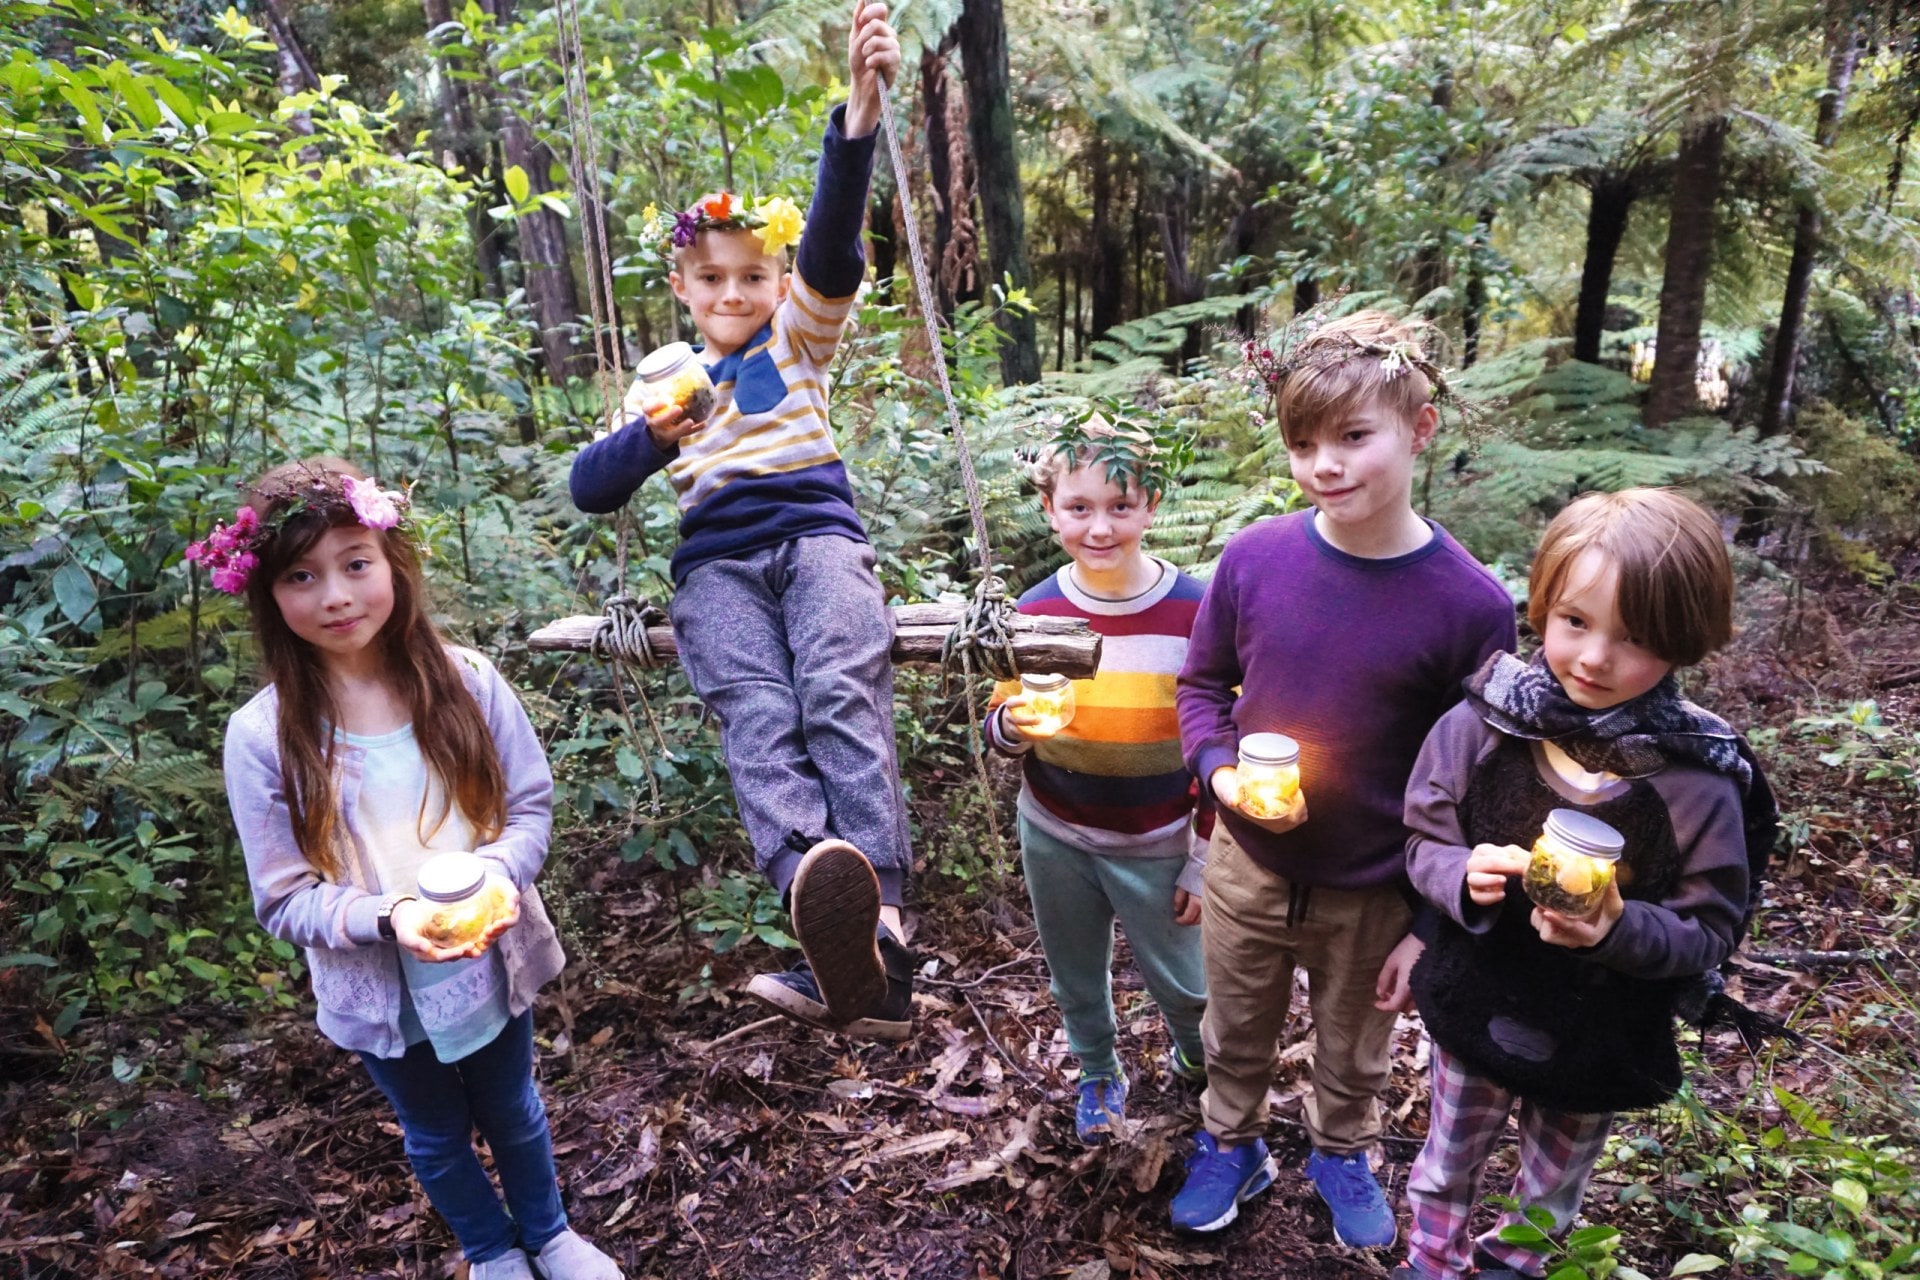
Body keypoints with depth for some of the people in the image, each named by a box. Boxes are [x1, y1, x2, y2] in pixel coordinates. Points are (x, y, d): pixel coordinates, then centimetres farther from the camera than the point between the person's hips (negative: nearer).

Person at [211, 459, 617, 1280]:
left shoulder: (465, 681, -16)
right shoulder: (263, 736, -19)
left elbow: (530, 804, -7)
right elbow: (286, 901, -13)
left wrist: (500, 872, -27)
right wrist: (387, 916, -30)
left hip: (494, 963, 1)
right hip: (380, 992, 0)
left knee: (513, 1114, 26)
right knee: (437, 1138, 25)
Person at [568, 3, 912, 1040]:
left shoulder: (798, 338, 17)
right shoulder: (661, 379, 25)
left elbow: (832, 242, -2)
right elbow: (589, 490, 20)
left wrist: (860, 107, -17)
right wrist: (648, 437, -1)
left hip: (816, 535, -1)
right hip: (717, 564, 2)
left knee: (843, 693, -31)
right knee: (758, 715, -29)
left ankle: (875, 922, -43)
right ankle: (817, 889, -52)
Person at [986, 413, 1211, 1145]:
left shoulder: (1194, 611, -16)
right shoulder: (1035, 612, -10)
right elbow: (999, 731, -3)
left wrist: (1206, 863, -5)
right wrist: (1017, 723, -27)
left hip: (1156, 845, -2)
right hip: (1055, 837, 2)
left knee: (1184, 984, 12)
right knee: (1077, 980, 20)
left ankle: (1196, 1060, 47)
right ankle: (1098, 1075, 50)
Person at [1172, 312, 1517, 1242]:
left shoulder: (1471, 605, -20)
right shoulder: (1255, 556, -14)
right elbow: (1201, 682, 2)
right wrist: (1219, 769, -17)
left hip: (1374, 894, -1)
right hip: (1246, 866, 2)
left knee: (1354, 1050, 26)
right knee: (1235, 1035, 25)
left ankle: (1342, 1153, 56)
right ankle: (1231, 1145, 53)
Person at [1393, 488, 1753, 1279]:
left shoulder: (1696, 779, -20)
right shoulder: (1482, 724, -18)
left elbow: (1710, 932, -13)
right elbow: (1424, 843, -8)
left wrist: (1620, 929, -31)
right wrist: (1463, 877, -29)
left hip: (1600, 1039, 0)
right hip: (1477, 1005, 1)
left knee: (1554, 1179, 27)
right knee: (1450, 1155, 25)